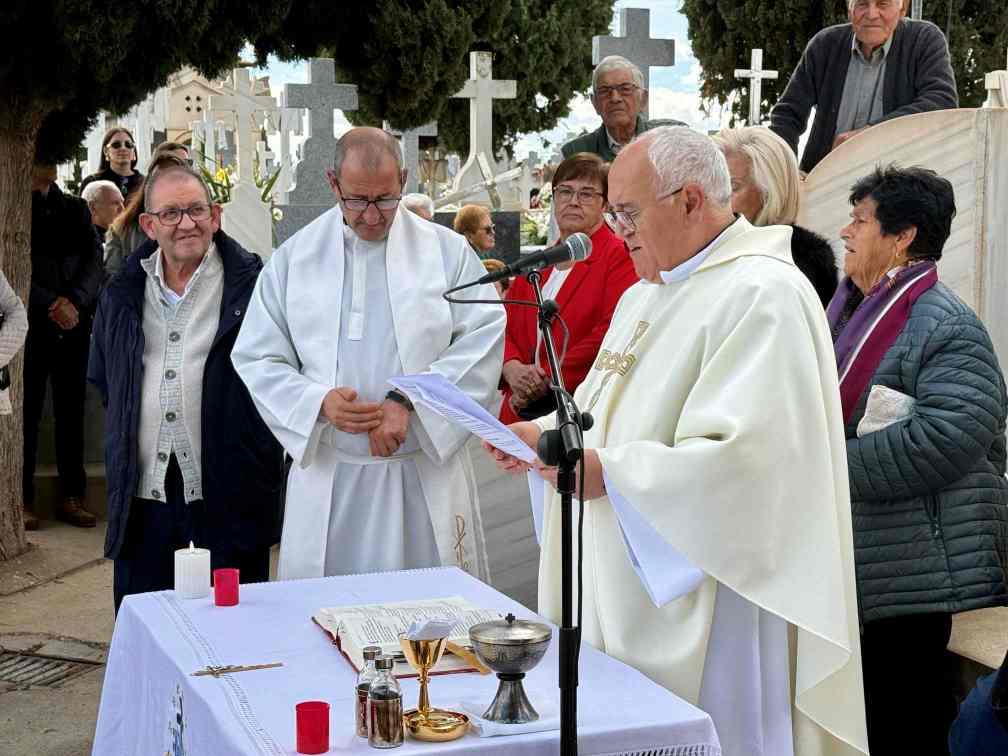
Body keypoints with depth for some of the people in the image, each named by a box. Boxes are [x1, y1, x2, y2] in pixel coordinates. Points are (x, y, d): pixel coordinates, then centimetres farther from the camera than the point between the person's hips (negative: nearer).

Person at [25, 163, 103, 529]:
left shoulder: (75, 209, 13)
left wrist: (74, 300, -11)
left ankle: (71, 496, 11)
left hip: (74, 324, 3)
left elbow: (94, 259, 5)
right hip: (30, 324, -3)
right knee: (27, 412, 0)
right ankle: (22, 498, 6)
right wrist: (52, 305, -14)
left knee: (71, 412, 5)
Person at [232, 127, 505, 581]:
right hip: (328, 479, 1)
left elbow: (483, 340, -5)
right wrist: (320, 402, -13)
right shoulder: (293, 259, 7)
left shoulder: (447, 251, 4)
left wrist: (409, 402, -16)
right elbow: (256, 358, 6)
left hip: (426, 472, -1)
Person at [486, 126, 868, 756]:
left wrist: (609, 472, -23)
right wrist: (550, 433, 4)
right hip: (624, 587, 9)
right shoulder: (646, 295, 15)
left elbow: (744, 456, -25)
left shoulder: (763, 296, -16)